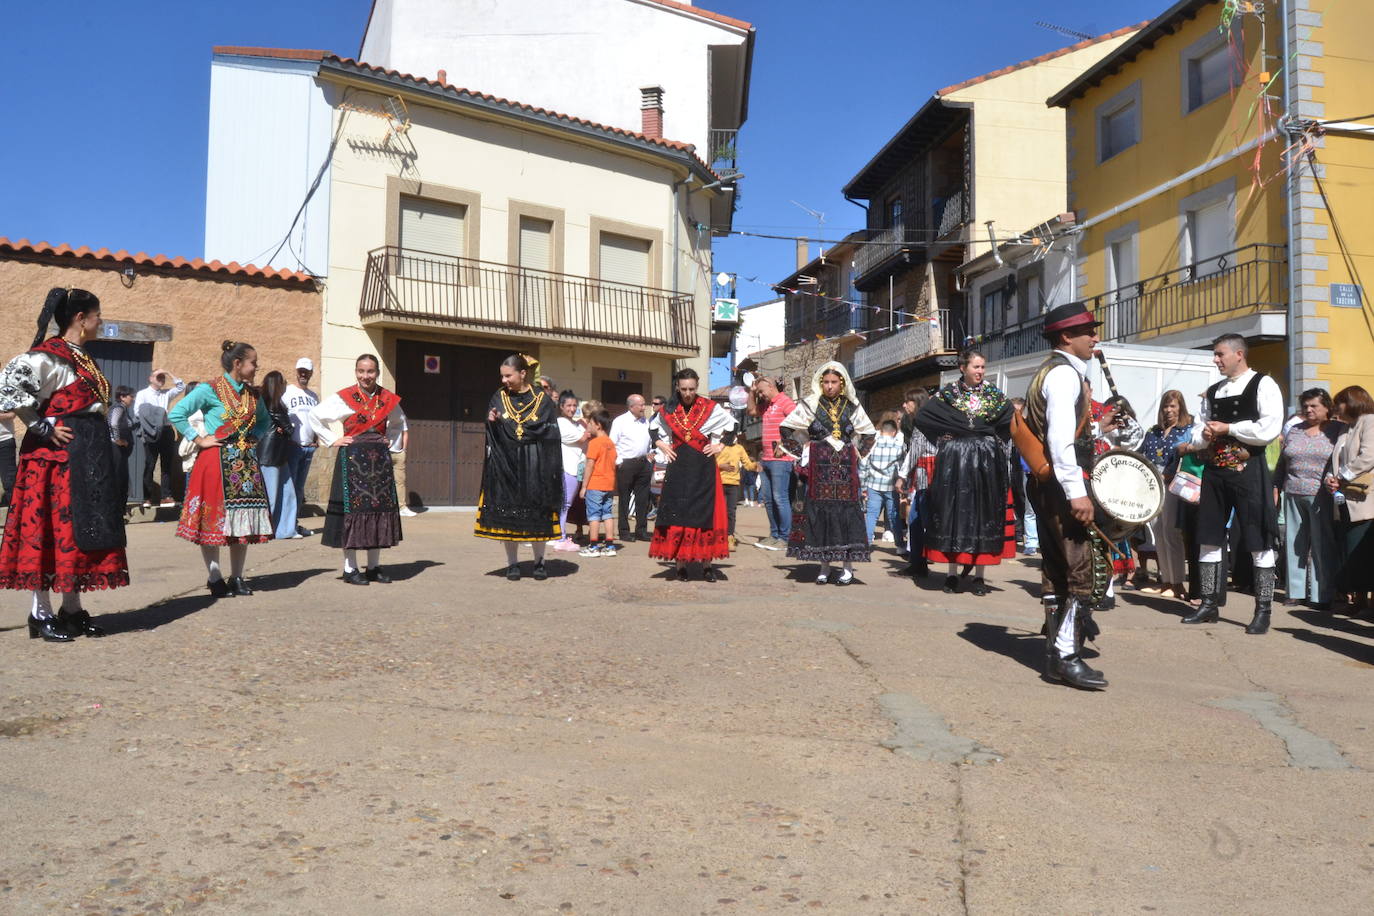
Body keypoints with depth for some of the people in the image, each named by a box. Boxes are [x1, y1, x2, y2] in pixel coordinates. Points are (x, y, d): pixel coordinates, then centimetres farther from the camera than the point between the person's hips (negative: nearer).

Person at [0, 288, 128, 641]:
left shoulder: (84, 358, 16)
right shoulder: (49, 356, -12)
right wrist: (43, 428, -17)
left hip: (88, 456, 9)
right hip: (56, 454, -9)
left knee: (81, 527, 10)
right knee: (50, 526, -3)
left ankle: (72, 609, 17)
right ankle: (41, 614, 5)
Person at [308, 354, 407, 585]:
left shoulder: (388, 399, 8)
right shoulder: (344, 398, -3)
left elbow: (399, 422, 25)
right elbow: (314, 415, 0)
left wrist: (393, 445, 11)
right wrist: (332, 440, -3)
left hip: (380, 460, 4)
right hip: (352, 460, -4)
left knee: (380, 509, 4)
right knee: (352, 509, -3)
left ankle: (374, 566, 14)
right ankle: (350, 568, 4)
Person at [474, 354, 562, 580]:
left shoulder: (542, 399, 1)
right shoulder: (499, 397, 7)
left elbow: (550, 432, -2)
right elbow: (492, 433, 9)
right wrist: (492, 422, -12)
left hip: (533, 467, -2)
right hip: (505, 465, 2)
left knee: (536, 514, 3)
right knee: (507, 513, 1)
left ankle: (539, 561, 15)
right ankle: (512, 563, 10)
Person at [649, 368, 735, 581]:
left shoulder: (710, 408, 0)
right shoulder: (668, 410, 5)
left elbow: (732, 425, 9)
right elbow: (653, 428, 22)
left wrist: (720, 445, 0)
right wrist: (662, 445, 8)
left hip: (703, 469, -1)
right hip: (678, 469, 2)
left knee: (705, 514, -2)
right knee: (677, 515, -1)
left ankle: (706, 564, 3)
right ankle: (681, 564, 5)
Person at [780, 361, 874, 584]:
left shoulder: (851, 406, 8)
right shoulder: (810, 404, 2)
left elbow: (869, 432, 20)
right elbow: (786, 428, 5)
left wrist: (859, 453, 9)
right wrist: (800, 453, 2)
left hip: (845, 468, 1)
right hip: (818, 468, -1)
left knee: (846, 512, -2)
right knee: (819, 512, -2)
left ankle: (847, 567, 4)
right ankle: (824, 566, 8)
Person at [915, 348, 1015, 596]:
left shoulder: (993, 393, 7)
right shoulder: (948, 393, 3)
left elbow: (1012, 419, 3)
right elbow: (921, 417, -5)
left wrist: (989, 434, -3)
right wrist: (954, 429, -6)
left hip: (986, 462, 1)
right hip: (954, 461, -1)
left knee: (984, 513, 2)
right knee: (953, 511, 0)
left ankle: (979, 574, 9)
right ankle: (952, 573, 7)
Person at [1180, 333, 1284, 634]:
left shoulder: (1263, 385, -3)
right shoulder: (1213, 392, 16)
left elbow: (1269, 429, -16)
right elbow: (1198, 433, 19)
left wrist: (1228, 429, -12)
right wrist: (1204, 436, -3)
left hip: (1248, 470, -7)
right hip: (1214, 471, 7)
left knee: (1259, 543, -3)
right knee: (1208, 539, 9)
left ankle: (1263, 611, 6)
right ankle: (1209, 605, 18)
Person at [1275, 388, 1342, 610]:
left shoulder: (1338, 430, 3)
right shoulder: (1293, 431, 15)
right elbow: (1282, 463, 18)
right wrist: (1276, 488, 13)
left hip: (1322, 497, -4)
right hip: (1293, 495, 4)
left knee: (1323, 546, -1)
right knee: (1294, 544, 7)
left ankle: (1322, 596, 5)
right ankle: (1295, 591, 15)